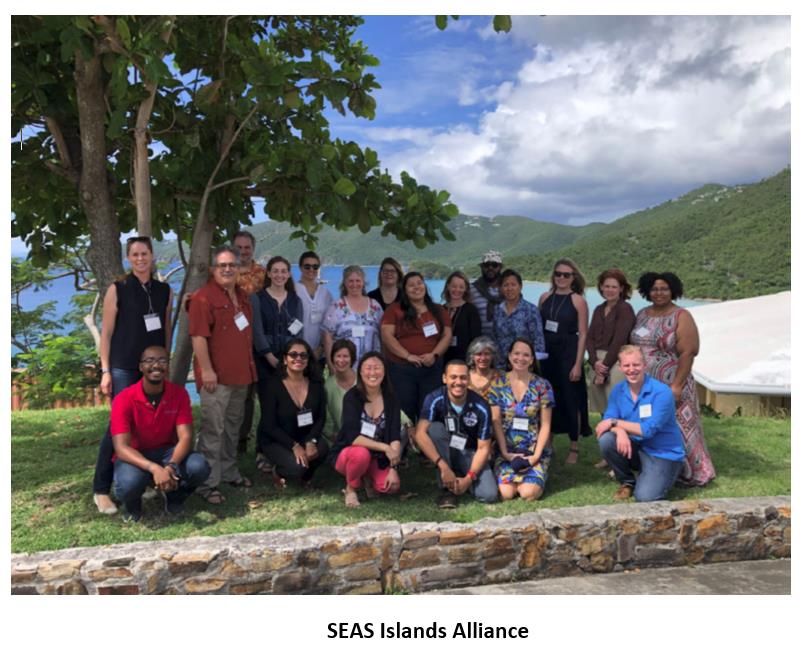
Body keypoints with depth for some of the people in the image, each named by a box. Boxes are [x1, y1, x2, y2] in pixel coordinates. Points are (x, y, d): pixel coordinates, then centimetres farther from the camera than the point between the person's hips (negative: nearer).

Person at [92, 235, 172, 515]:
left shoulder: (164, 290, 8)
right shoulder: (117, 289, -2)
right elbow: (106, 333, -3)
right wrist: (105, 371, -8)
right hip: (124, 368, -4)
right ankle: (101, 489, 2)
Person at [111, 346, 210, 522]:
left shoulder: (179, 394, -10)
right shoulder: (124, 399, -20)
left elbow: (185, 437, -15)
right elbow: (121, 447, -26)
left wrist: (172, 466, -36)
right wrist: (154, 468, -42)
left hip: (167, 452, 3)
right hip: (134, 456, -2)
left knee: (199, 467, -28)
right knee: (129, 482, -37)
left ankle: (174, 495, 7)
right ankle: (132, 503, 3)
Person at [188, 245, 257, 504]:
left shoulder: (242, 296, 15)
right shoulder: (203, 297, -11)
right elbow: (198, 336, -18)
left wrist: (250, 365, 20)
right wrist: (206, 370, -21)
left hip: (241, 374, 8)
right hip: (216, 376, -8)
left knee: (233, 427, 18)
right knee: (212, 430, -4)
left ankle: (229, 472, 32)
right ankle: (208, 483, 5)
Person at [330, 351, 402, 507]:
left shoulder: (390, 398, -7)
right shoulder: (352, 397, -17)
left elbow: (395, 437, -11)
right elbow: (353, 437, -26)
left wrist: (393, 468, -21)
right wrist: (385, 447, -33)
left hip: (377, 458, 3)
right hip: (347, 454, -3)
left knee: (392, 486, -23)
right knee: (361, 454, -37)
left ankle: (368, 478, 11)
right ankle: (350, 489, -6)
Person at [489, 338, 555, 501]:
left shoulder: (542, 386, 1)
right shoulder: (498, 384, 2)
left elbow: (545, 425, 1)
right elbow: (496, 422, 0)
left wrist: (536, 455, -10)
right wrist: (505, 453, -9)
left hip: (534, 451, 0)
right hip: (507, 452, 1)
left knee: (529, 493, -22)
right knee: (506, 493, -21)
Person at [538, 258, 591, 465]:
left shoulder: (578, 301, -5)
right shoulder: (545, 298, 7)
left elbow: (583, 334, -7)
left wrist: (578, 364, -12)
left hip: (568, 355, -4)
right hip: (546, 354, 4)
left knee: (570, 399, 2)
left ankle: (573, 449, 14)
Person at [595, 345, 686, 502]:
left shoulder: (662, 392, -18)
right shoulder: (618, 391, -1)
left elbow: (649, 430, -23)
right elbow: (607, 421, -7)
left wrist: (615, 422, -21)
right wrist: (620, 430, -30)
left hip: (664, 454, -5)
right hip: (635, 449, 5)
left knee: (645, 497, -24)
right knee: (606, 439, -24)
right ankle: (627, 482, 2)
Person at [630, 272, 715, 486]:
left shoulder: (681, 317, -7)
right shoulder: (642, 314, 12)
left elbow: (688, 353, -13)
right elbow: (634, 346, 16)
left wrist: (677, 385, -19)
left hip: (670, 386, -6)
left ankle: (688, 473, 13)